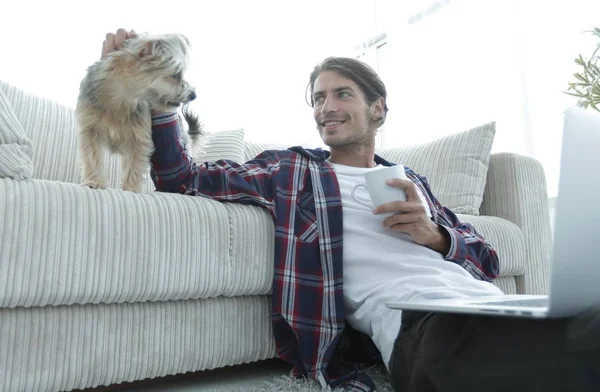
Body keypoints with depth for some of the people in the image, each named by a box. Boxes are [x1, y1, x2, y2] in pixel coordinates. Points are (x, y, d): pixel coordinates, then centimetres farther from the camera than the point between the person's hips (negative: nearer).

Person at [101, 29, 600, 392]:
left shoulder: (408, 177, 25)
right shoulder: (289, 170, 15)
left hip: (488, 307, 6)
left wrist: (431, 234, 0)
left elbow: (486, 257, 21)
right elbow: (184, 179, 6)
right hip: (418, 324, -6)